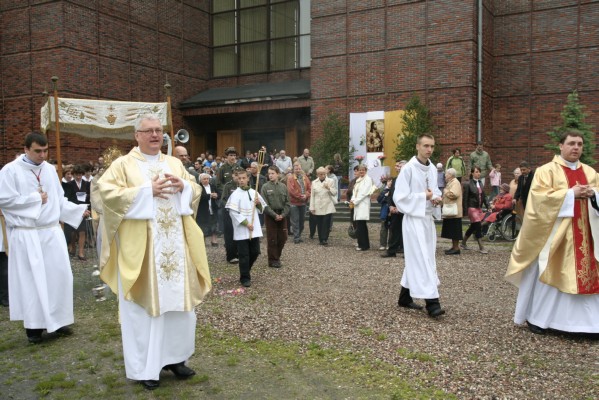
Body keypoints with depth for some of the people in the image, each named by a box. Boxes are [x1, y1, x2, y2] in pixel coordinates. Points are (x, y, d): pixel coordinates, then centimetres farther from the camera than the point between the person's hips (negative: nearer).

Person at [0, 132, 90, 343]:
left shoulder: (50, 169, 9)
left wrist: (79, 210, 6)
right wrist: (35, 198, -10)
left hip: (52, 231, 5)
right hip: (26, 235, -5)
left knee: (59, 275, 6)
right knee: (31, 279, 0)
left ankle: (58, 319, 19)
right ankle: (34, 325, 11)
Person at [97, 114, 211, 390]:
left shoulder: (174, 163, 14)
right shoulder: (123, 164, -1)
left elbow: (196, 191, 14)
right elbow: (107, 192, -13)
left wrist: (183, 186, -9)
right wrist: (147, 190, -18)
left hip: (174, 245, 5)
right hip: (140, 247, -4)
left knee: (178, 301, 8)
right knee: (144, 305, 2)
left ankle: (173, 357, 24)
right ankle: (144, 366, 14)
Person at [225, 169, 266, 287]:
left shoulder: (254, 192, 9)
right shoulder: (236, 194, -7)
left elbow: (262, 209, 17)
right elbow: (233, 212, -14)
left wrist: (259, 203, -5)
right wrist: (246, 223, -17)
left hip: (254, 229, 5)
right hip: (241, 230, -5)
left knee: (255, 252, 11)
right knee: (244, 255, -2)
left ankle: (246, 271, 34)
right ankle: (245, 278, 9)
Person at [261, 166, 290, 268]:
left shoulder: (283, 186, 2)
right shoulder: (265, 187, -6)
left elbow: (287, 203, 3)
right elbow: (265, 204, -10)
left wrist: (283, 214, -10)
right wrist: (274, 215, -15)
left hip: (282, 216, 3)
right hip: (270, 216, -3)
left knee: (283, 238, 7)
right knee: (272, 239, 2)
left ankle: (277, 256, 26)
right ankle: (273, 260, 12)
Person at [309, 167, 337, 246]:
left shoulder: (331, 181, 6)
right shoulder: (314, 182, 10)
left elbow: (335, 193, 4)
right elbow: (312, 196, 8)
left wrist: (329, 188, -14)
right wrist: (312, 207, 3)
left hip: (328, 207, -1)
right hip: (318, 208, 2)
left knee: (326, 224, -8)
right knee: (319, 224, 3)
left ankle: (325, 239, -5)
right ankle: (321, 240, 12)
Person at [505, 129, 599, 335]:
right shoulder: (547, 170, -3)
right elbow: (540, 197, -15)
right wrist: (571, 193, -18)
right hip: (555, 232, -5)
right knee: (548, 274, 0)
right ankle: (536, 317, 12)